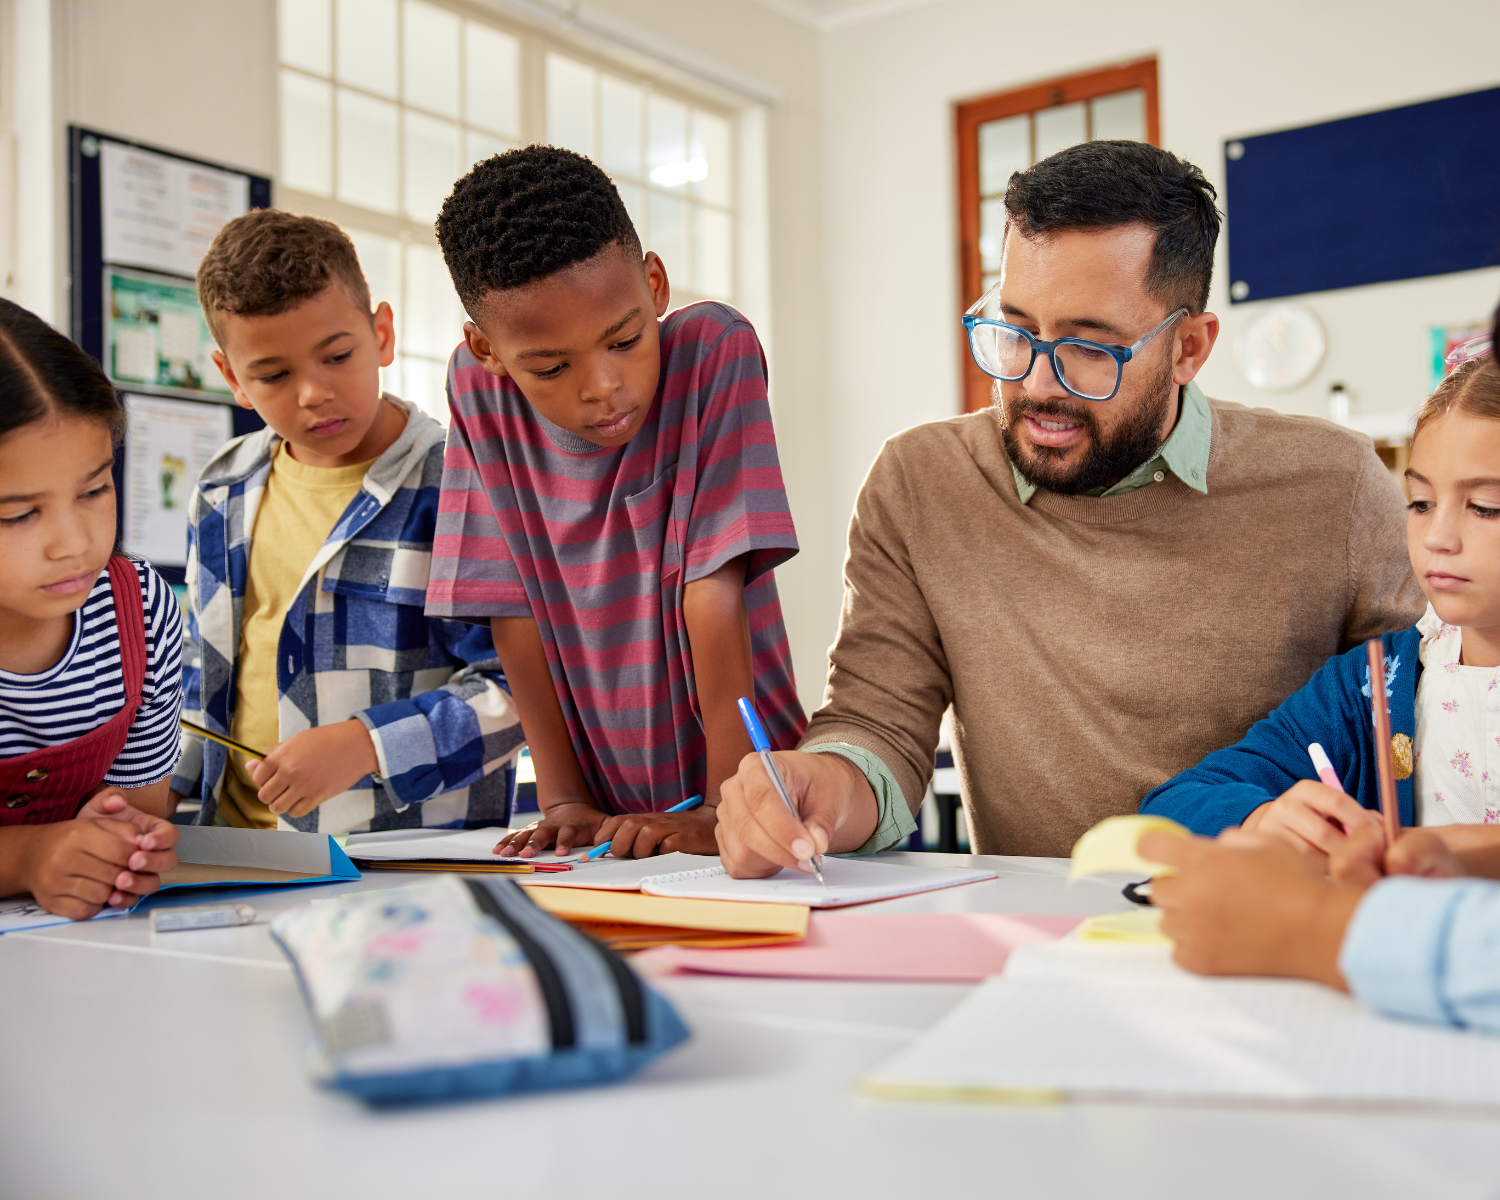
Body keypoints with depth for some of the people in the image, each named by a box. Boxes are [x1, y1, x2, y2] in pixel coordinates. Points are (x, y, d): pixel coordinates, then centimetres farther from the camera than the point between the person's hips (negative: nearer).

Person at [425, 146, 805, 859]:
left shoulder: (715, 351, -13)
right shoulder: (478, 388, -4)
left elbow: (714, 592, -16)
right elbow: (514, 609, -2)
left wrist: (727, 810, -18)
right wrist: (562, 801, -6)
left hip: (744, 787, 0)